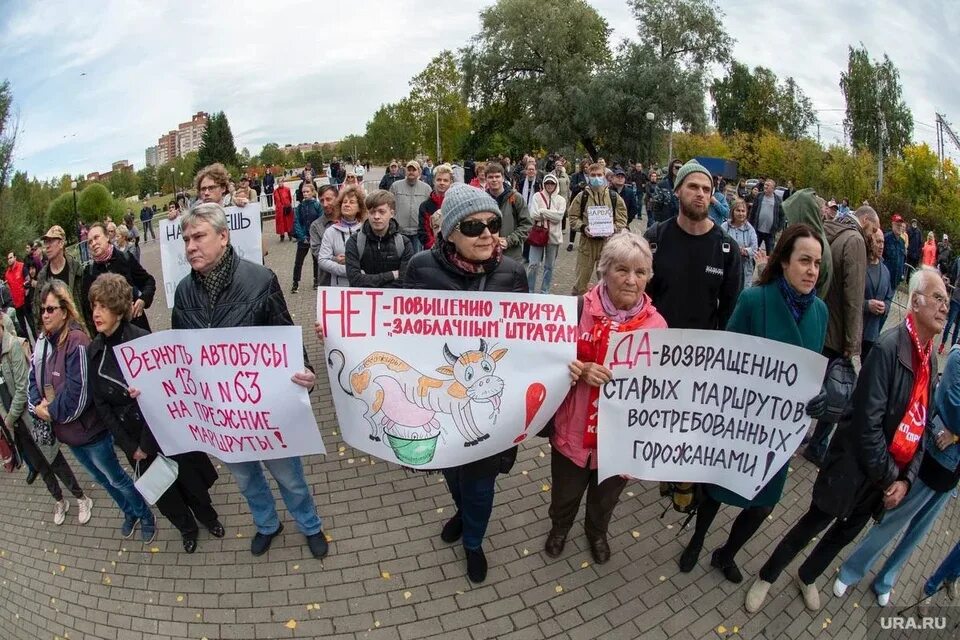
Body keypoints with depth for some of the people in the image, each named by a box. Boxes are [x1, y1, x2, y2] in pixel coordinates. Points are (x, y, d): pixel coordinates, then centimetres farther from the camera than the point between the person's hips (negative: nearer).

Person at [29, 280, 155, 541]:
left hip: (90, 430, -8)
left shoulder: (76, 341, -24)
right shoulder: (42, 342, -1)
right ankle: (129, 513, 46)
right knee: (101, 478, 25)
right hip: (66, 432, 8)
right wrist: (37, 406, -10)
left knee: (116, 478, 10)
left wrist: (50, 411, -15)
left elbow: (77, 396, -27)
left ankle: (146, 517, 32)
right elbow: (33, 379, 6)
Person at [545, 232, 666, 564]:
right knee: (565, 494, 23)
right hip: (574, 429, -1)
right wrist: (582, 369, -26)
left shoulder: (656, 324, -11)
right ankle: (559, 528, 58)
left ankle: (597, 532, 61)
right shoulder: (579, 309, -16)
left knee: (606, 497, 28)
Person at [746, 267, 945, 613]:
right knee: (813, 524, 8)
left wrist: (906, 477, -3)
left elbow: (923, 424, 6)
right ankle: (766, 577, 30)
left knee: (847, 531, 23)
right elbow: (868, 424, -23)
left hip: (890, 477, 7)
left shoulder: (931, 358, 1)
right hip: (858, 469, -7)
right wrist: (888, 476, -15)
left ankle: (807, 577, 47)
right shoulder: (888, 347, -22)